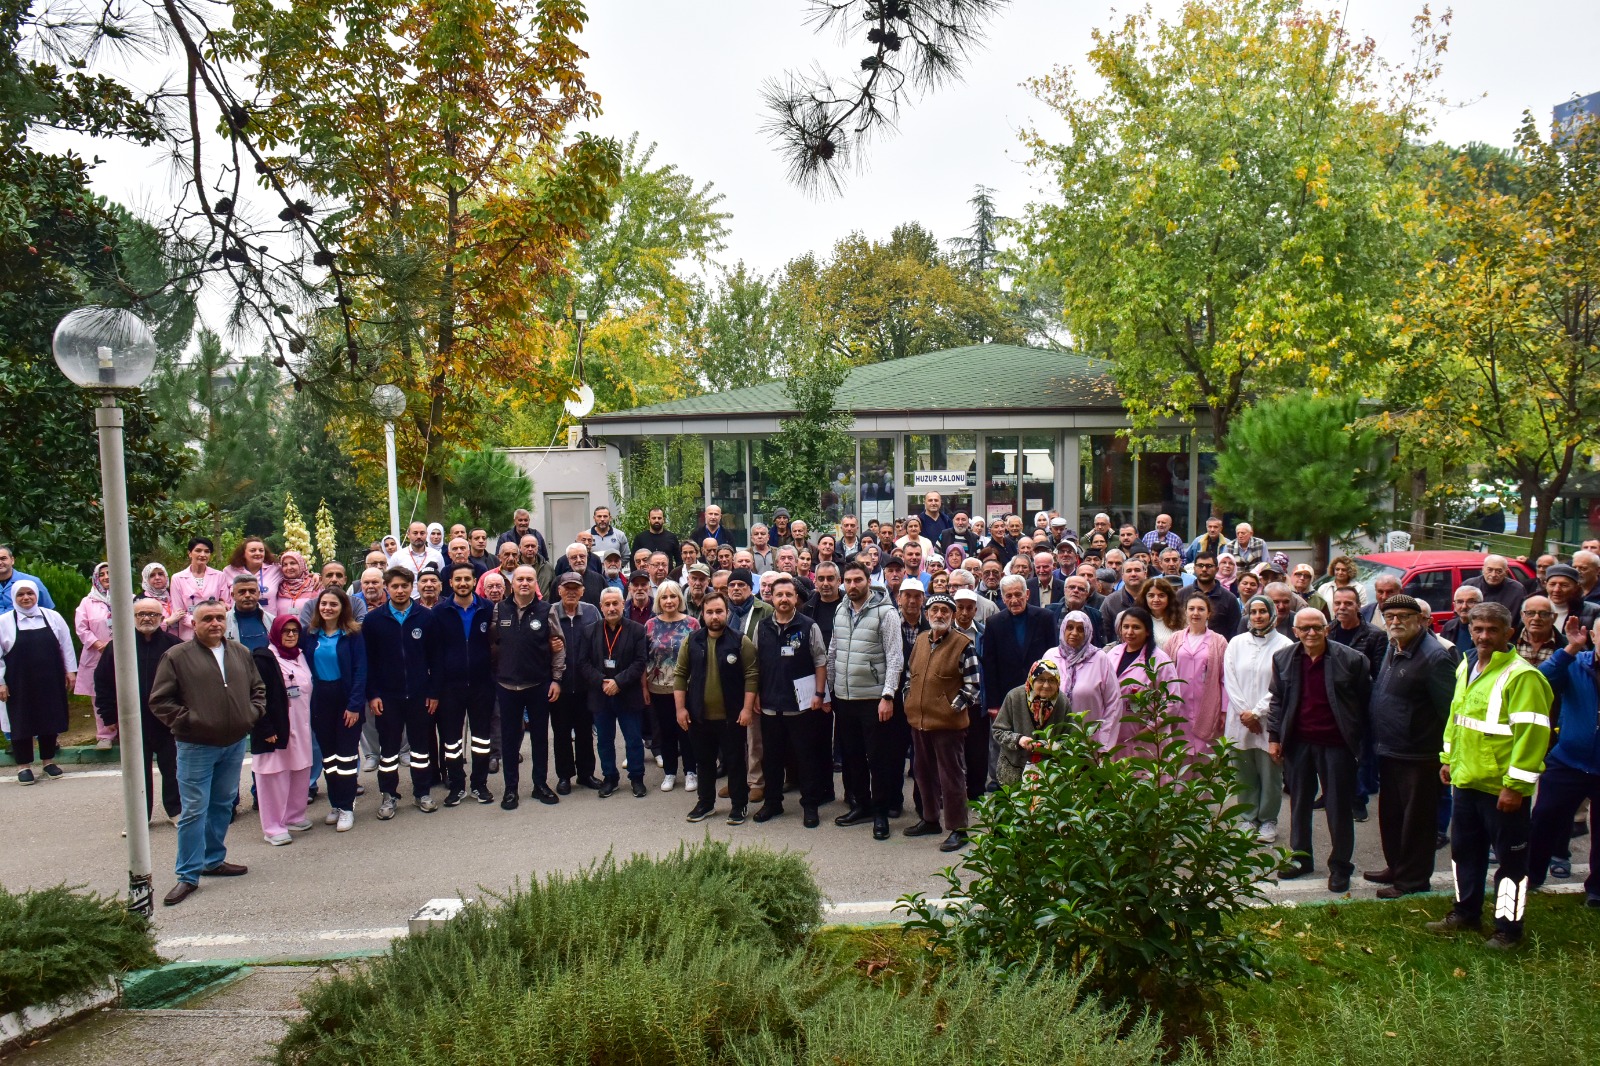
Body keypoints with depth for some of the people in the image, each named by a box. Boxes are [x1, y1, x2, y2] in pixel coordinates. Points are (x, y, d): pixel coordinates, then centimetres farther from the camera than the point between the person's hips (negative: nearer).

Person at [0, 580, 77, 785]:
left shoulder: (53, 617, 3)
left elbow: (66, 645, 7)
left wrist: (71, 671, 5)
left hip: (50, 682, 2)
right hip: (20, 685, -2)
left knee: (50, 720, 9)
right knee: (22, 722, 4)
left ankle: (49, 761, 24)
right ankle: (23, 766, 17)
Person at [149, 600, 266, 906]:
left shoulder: (241, 653, 9)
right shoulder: (177, 656, -6)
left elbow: (258, 688, 18)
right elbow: (159, 700, -7)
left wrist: (253, 712, 2)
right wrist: (186, 721, -13)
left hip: (235, 743, 5)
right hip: (196, 746, -5)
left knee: (224, 804, 15)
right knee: (194, 810, -2)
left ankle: (214, 860, 30)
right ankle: (188, 875, 6)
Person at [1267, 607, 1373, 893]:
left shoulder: (1351, 659, -8)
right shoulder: (1283, 659, 3)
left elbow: (1365, 702, -3)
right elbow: (1277, 701, 10)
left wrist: (1361, 741, -5)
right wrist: (1274, 737, 6)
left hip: (1336, 743, -3)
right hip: (1298, 742, 4)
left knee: (1339, 806, 5)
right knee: (1299, 803, 14)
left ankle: (1340, 866, 18)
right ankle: (1300, 857, 28)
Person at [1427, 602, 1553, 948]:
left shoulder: (1522, 676, -17)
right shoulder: (1466, 667, 9)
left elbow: (1531, 733, -21)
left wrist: (1516, 784, -22)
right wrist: (1448, 759, 17)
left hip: (1502, 787, -8)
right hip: (1465, 780, 8)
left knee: (1511, 858, 6)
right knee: (1465, 851, 19)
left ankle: (1508, 928, 18)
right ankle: (1466, 914, 34)